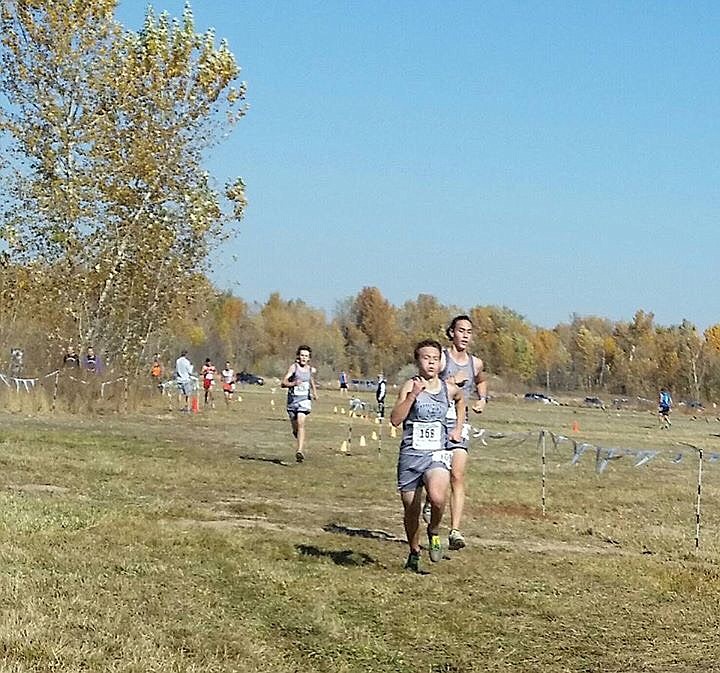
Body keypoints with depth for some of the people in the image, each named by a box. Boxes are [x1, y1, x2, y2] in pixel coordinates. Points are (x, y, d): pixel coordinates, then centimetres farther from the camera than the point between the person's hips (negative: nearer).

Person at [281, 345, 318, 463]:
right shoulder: (293, 367, -8)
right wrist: (293, 384, -36)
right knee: (295, 429, 12)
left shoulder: (309, 369, 6)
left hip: (305, 399, 1)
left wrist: (315, 392, 20)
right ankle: (302, 446, 44)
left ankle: (300, 451, -28)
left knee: (301, 424, -20)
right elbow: (283, 383, -18)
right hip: (293, 400, -1)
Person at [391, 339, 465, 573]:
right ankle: (414, 552, 32)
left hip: (437, 454, 1)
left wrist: (458, 427, 22)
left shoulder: (449, 389, 5)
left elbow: (460, 400, 32)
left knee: (437, 498, -27)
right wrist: (413, 394, -25)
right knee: (411, 510, 8)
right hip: (410, 454, -1)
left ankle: (434, 531, 4)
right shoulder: (410, 385, -5)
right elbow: (395, 420, -17)